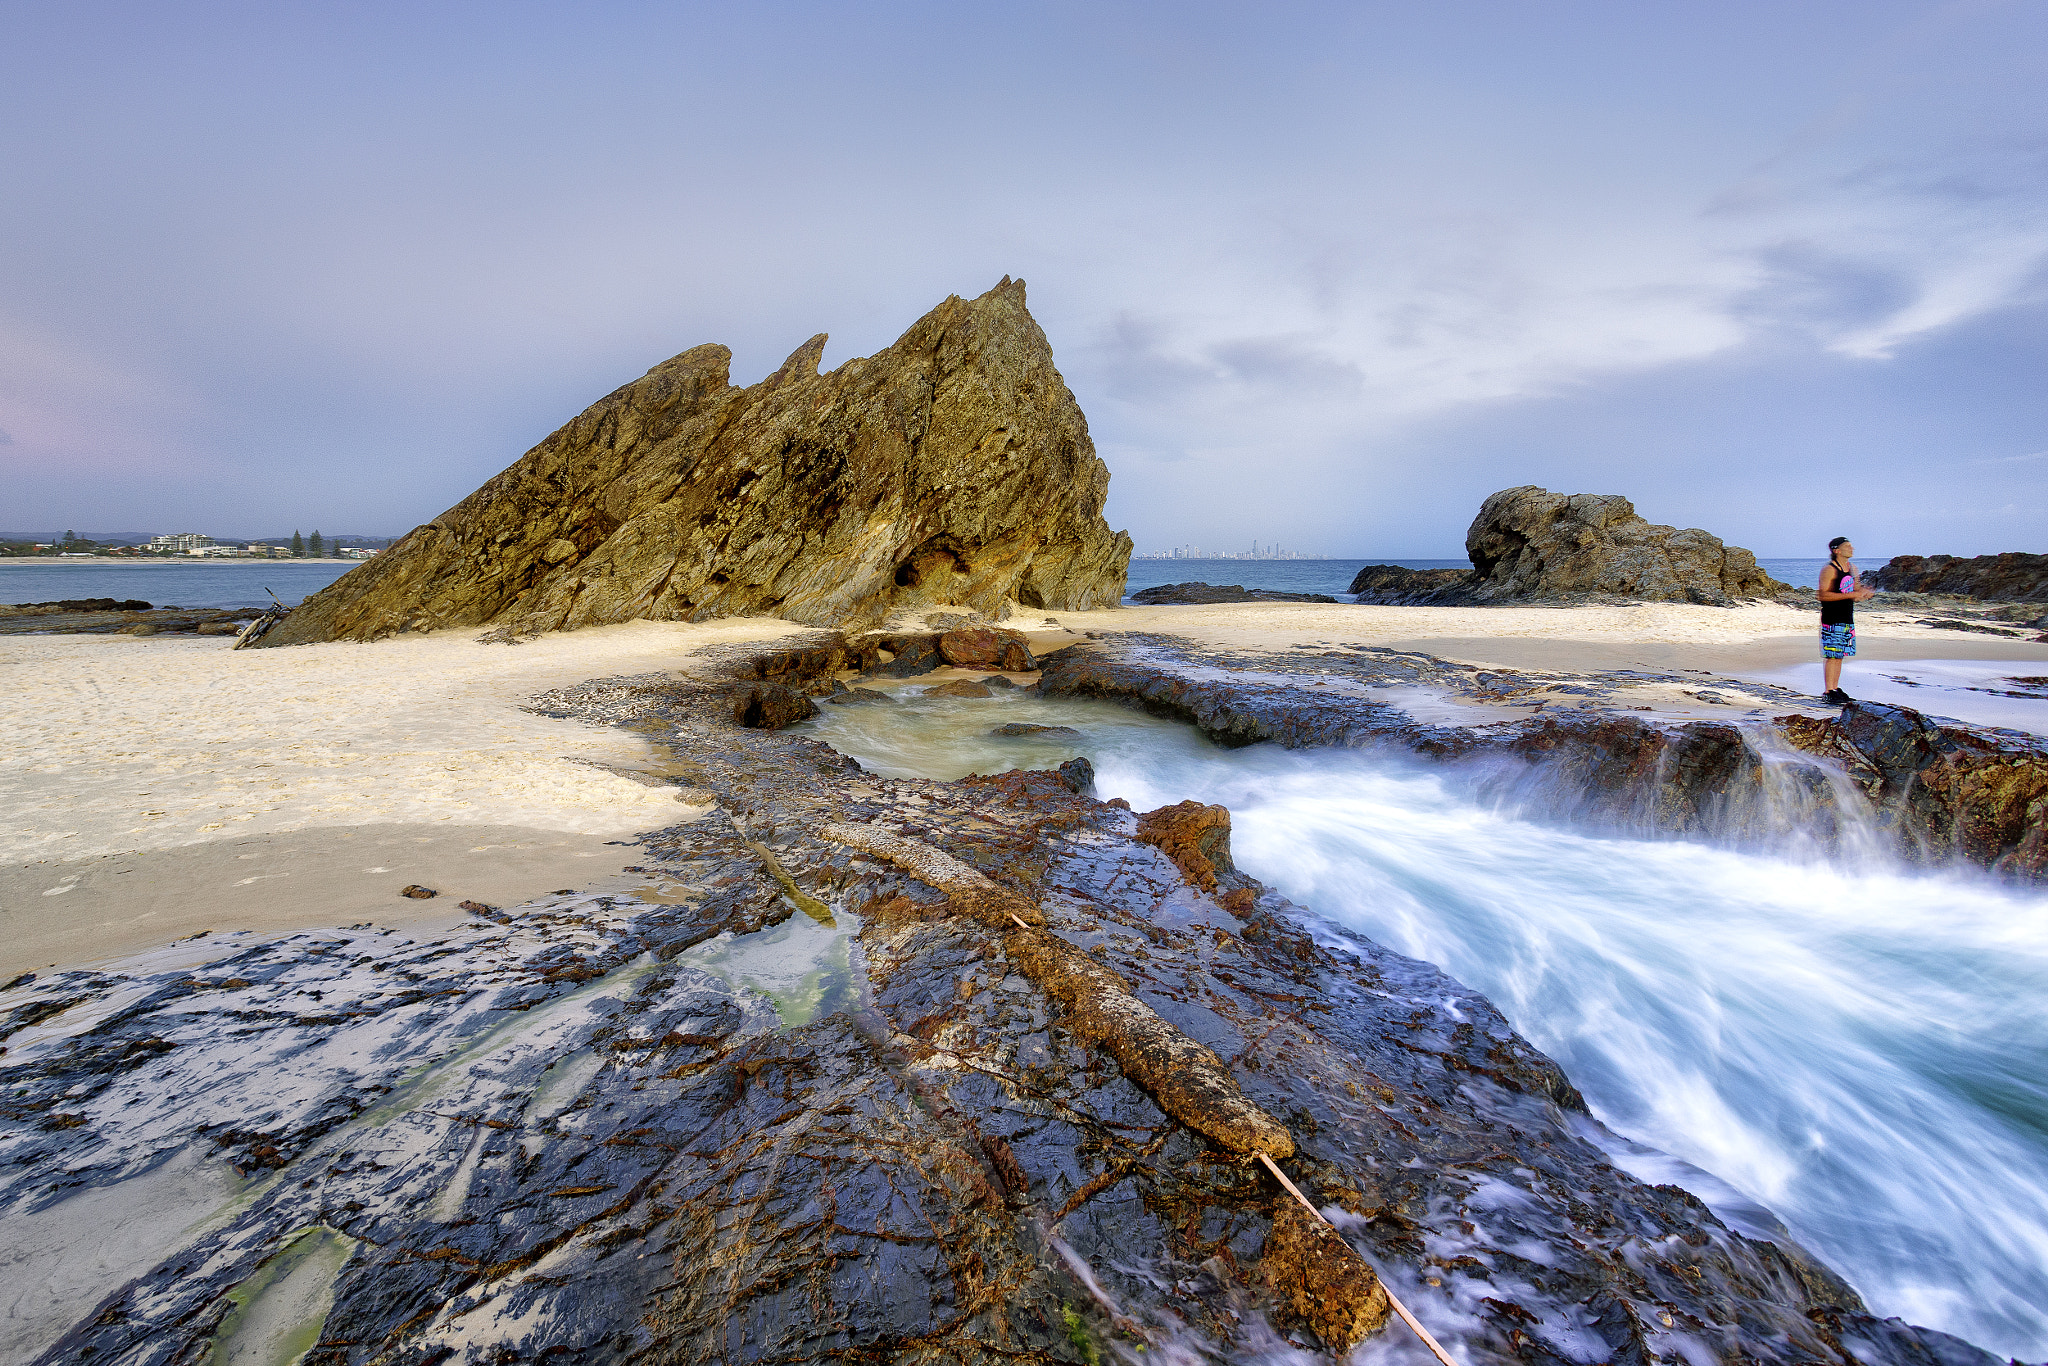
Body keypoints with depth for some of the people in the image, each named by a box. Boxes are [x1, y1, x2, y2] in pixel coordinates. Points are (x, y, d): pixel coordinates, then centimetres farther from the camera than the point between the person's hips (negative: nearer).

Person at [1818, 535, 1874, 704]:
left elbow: (1855, 589, 25)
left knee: (1840, 655, 11)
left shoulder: (1852, 568, 14)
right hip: (1832, 620, -8)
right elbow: (1823, 595, -19)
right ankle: (1829, 692, -5)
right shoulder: (1829, 570, -12)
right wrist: (1850, 595, -22)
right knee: (1832, 655, -8)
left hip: (1847, 619, 8)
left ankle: (1836, 688, 18)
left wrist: (1863, 593, 3)